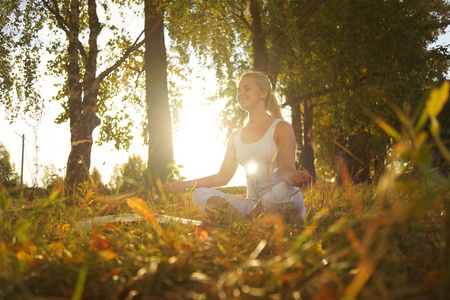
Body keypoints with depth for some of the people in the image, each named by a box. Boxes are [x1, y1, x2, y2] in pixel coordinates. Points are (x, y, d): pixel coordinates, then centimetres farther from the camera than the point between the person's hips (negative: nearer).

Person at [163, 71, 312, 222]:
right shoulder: (236, 137, 17)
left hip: (278, 204, -5)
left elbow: (286, 168, -11)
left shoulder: (281, 128, 1)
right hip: (253, 203, 5)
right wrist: (186, 184, 5)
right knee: (200, 194, -11)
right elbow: (222, 177, 14)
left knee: (285, 190, -40)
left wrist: (292, 177, -37)